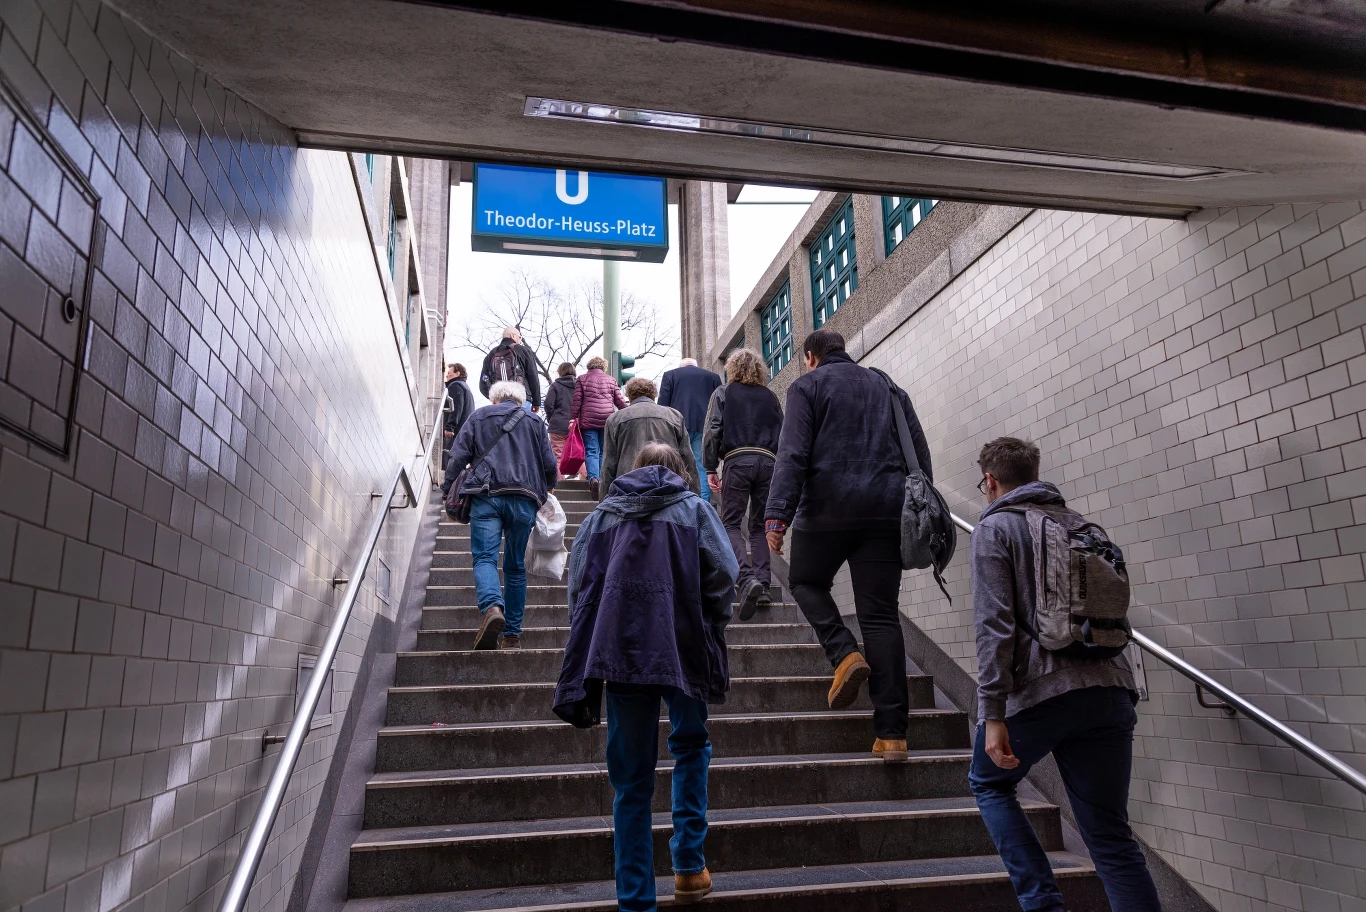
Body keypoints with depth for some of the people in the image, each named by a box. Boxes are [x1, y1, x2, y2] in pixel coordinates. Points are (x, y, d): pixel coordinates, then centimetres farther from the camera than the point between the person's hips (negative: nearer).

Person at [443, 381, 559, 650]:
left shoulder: (479, 417, 16)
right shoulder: (535, 423, 19)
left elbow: (457, 457, 6)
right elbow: (550, 466, 13)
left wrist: (448, 491, 12)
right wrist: (542, 492, 29)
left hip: (486, 496, -2)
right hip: (524, 499, 2)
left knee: (484, 557, -7)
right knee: (516, 566, 8)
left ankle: (492, 607, -36)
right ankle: (512, 634, 8)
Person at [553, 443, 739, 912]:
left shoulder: (602, 516, 12)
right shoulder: (695, 510, 7)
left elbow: (579, 588, 7)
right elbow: (722, 575, -5)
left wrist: (580, 677, 10)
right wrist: (711, 634, 10)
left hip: (622, 653, 1)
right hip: (683, 651, -1)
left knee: (632, 782, 10)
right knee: (691, 748, 25)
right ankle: (689, 865, 23)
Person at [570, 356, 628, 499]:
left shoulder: (582, 379, 9)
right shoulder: (611, 380, 14)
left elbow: (576, 401, 1)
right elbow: (620, 401, 11)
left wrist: (572, 419, 4)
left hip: (588, 420, -2)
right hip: (608, 419, 2)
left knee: (591, 451, -4)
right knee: (604, 452, 9)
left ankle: (593, 478, -25)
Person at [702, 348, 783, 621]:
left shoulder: (723, 393, 10)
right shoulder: (770, 396, 18)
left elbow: (712, 431, -1)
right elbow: (783, 434, 15)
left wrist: (710, 468, 2)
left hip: (737, 460, -3)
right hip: (768, 462, 3)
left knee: (731, 524, 0)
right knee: (760, 527, 10)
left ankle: (748, 578, -22)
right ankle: (762, 586, 0)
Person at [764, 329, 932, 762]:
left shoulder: (807, 385, 6)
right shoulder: (888, 387, 21)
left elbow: (793, 454, -8)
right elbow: (920, 455, 16)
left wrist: (778, 514, -14)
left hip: (828, 507, -4)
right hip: (887, 510, 4)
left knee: (806, 581, 22)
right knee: (881, 615, 4)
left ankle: (845, 654, -2)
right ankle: (892, 733, 1)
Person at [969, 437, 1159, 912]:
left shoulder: (994, 528, -1)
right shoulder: (1081, 524, 18)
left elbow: (995, 624, -11)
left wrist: (993, 714, -13)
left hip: (1039, 691, -5)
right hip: (1110, 693, 5)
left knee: (989, 783, 20)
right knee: (1110, 834, 10)